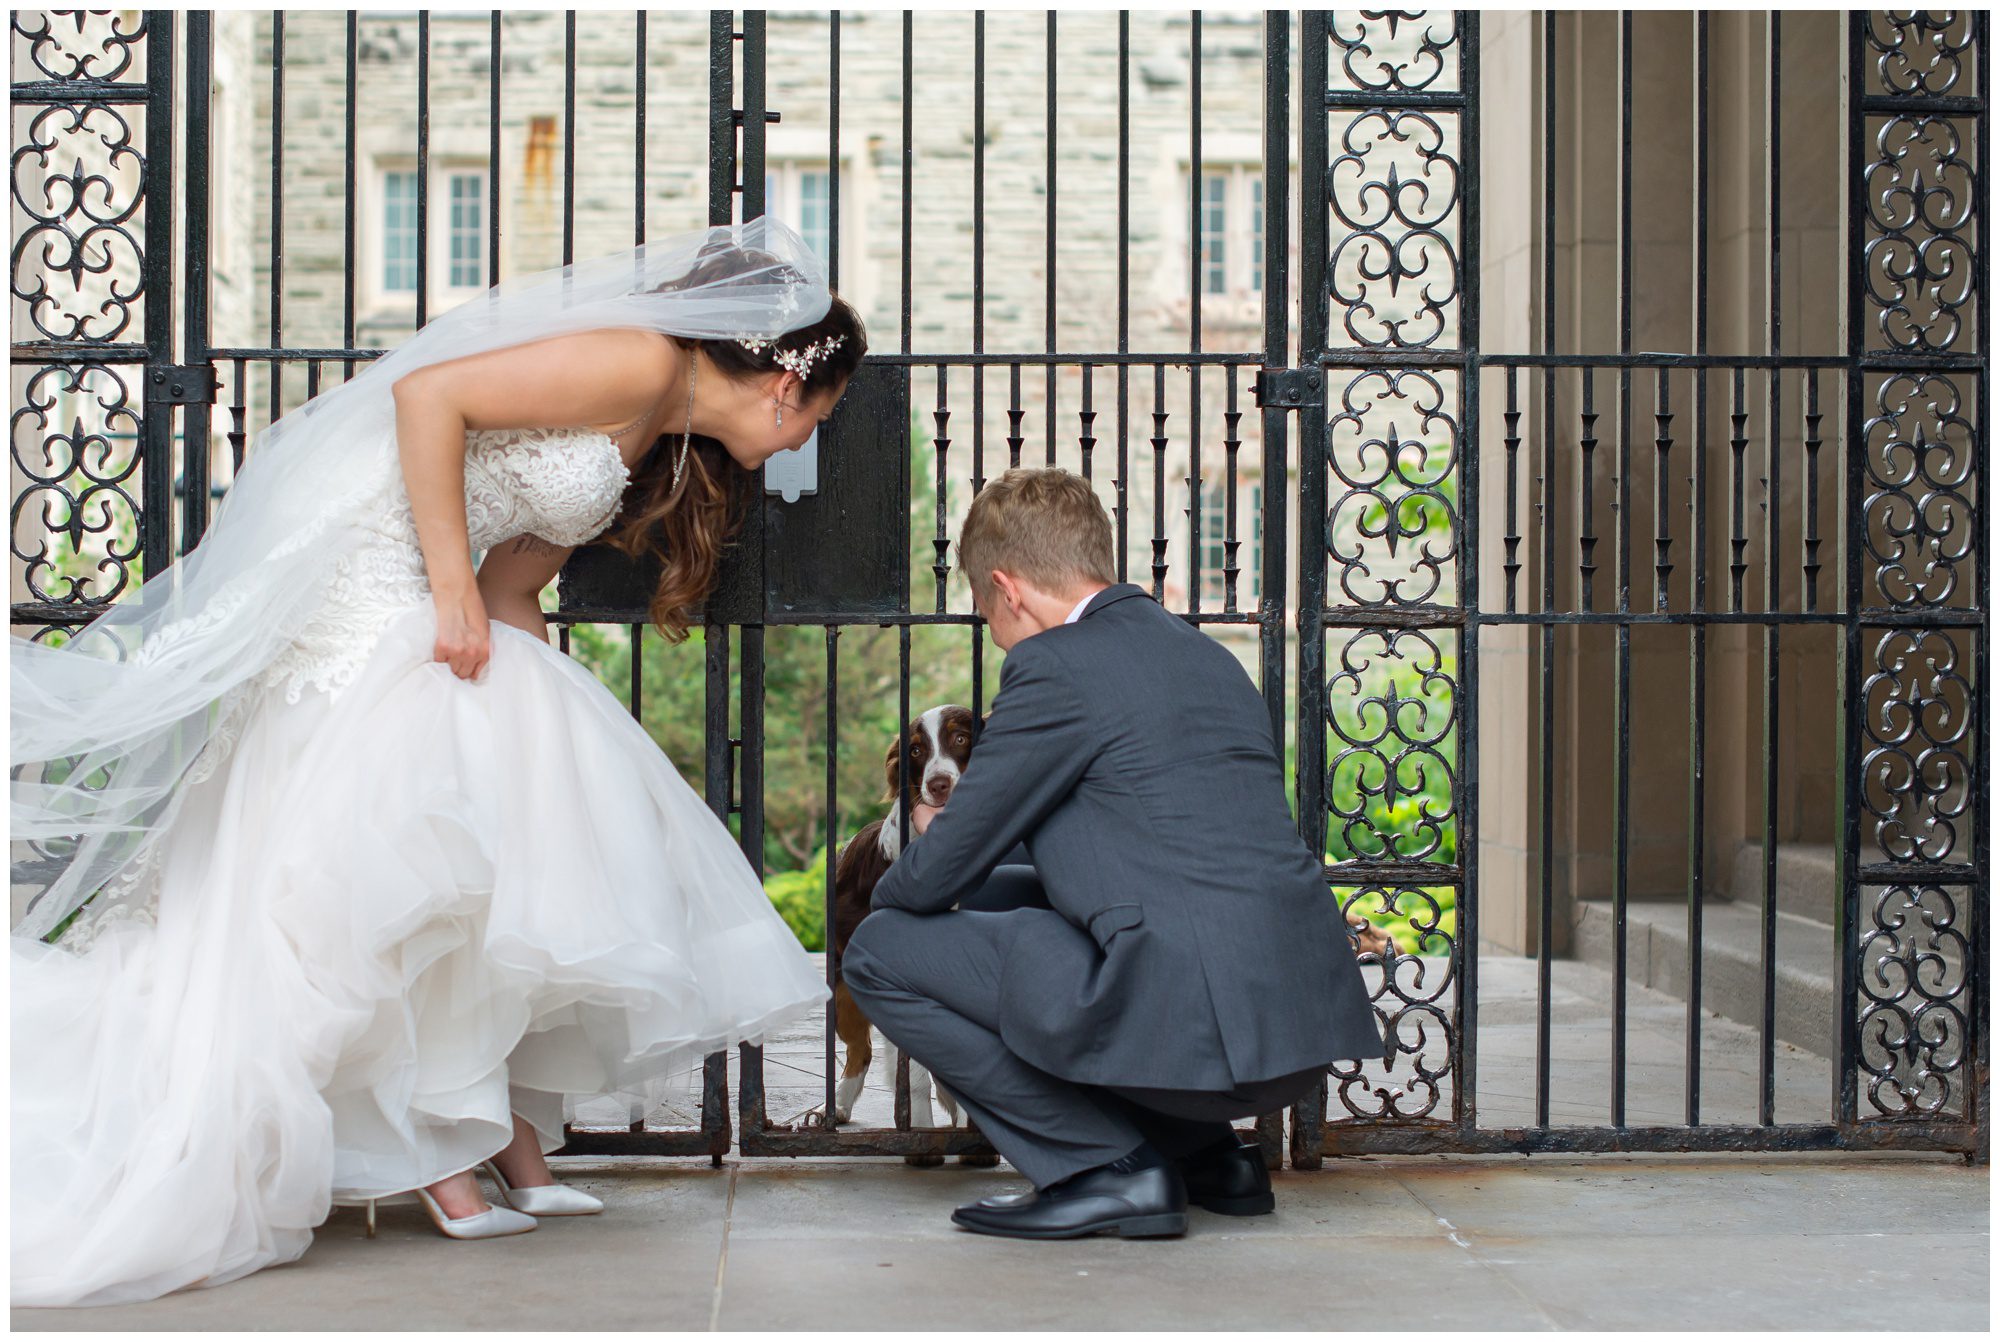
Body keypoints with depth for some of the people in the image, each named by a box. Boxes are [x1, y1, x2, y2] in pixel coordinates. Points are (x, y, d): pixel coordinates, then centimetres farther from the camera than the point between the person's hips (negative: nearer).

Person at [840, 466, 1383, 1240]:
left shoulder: (1056, 664, -6)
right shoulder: (1205, 654, 19)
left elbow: (935, 877, -2)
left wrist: (889, 890, 23)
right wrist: (962, 850, 41)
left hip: (1192, 1027, -9)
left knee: (882, 952, 4)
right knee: (1001, 898, 28)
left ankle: (1106, 1167, 1)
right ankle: (1205, 1151, 22)